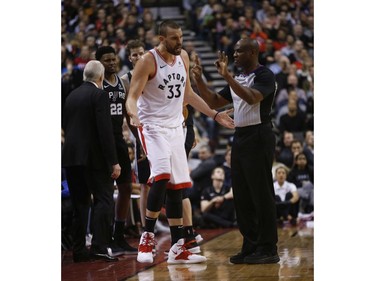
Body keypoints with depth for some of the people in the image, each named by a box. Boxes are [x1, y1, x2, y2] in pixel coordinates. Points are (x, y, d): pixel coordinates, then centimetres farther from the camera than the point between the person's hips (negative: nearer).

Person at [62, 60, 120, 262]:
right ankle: (99, 247, -11)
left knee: (80, 204, 10)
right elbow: (105, 130, -15)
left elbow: (65, 127, 15)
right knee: (104, 200, -2)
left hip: (71, 156, 7)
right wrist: (113, 162, -14)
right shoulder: (99, 95, -9)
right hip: (94, 157, -7)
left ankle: (79, 250, 10)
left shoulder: (71, 96, 13)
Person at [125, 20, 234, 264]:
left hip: (175, 127, 7)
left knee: (177, 187, 7)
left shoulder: (183, 57, 6)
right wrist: (134, 115, -39)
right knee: (162, 177, -26)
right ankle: (147, 237, -12)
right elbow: (132, 97, -17)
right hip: (153, 126, -7)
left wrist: (215, 115, 16)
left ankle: (178, 248, 12)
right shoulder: (148, 61, -14)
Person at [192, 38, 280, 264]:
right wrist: (199, 80, 7)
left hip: (258, 137, -9)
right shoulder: (237, 80, 17)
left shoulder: (264, 75, -9)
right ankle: (251, 246, 16)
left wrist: (227, 76, -29)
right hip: (240, 137, 9)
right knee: (242, 196, 9)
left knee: (262, 194, -6)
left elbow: (252, 98, -27)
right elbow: (214, 103, 19)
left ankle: (269, 249, -2)